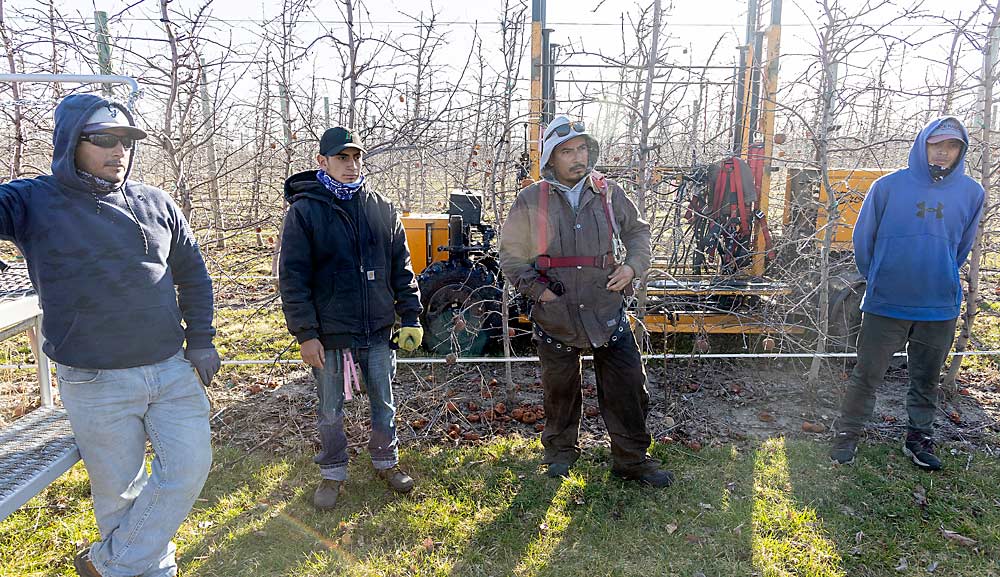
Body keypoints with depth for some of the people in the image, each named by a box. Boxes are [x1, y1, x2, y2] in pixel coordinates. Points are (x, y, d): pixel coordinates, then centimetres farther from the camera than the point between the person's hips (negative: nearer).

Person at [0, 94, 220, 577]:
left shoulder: (156, 203, 4)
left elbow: (192, 274, 11)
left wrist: (200, 341, 7)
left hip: (173, 369, 3)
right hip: (95, 383, -3)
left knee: (190, 467, 5)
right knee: (120, 491, 11)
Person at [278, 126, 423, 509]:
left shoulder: (381, 208, 4)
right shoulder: (305, 211, -6)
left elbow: (401, 266, 7)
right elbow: (292, 277, -8)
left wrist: (410, 317, 2)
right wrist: (305, 333, -13)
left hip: (378, 330, 3)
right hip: (329, 333, -2)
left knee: (383, 401, 15)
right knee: (330, 409, 12)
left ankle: (386, 461, 35)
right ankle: (333, 473, 31)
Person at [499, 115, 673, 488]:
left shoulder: (609, 193, 4)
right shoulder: (531, 201, -1)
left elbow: (638, 231, 18)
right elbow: (511, 255, 5)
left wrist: (632, 266, 1)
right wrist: (537, 288, -7)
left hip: (608, 312, 2)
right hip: (556, 315, -1)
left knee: (628, 386, 5)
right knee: (560, 390, 14)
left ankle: (632, 460, 24)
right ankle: (560, 451, 38)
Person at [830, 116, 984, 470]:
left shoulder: (971, 193, 2)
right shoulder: (889, 186, -5)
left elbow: (962, 247, 16)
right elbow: (863, 239, 3)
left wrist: (943, 281, 17)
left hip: (940, 308, 3)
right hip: (885, 305, -2)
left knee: (926, 380, 16)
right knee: (867, 375, 4)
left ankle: (919, 438, 33)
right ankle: (847, 435, 18)